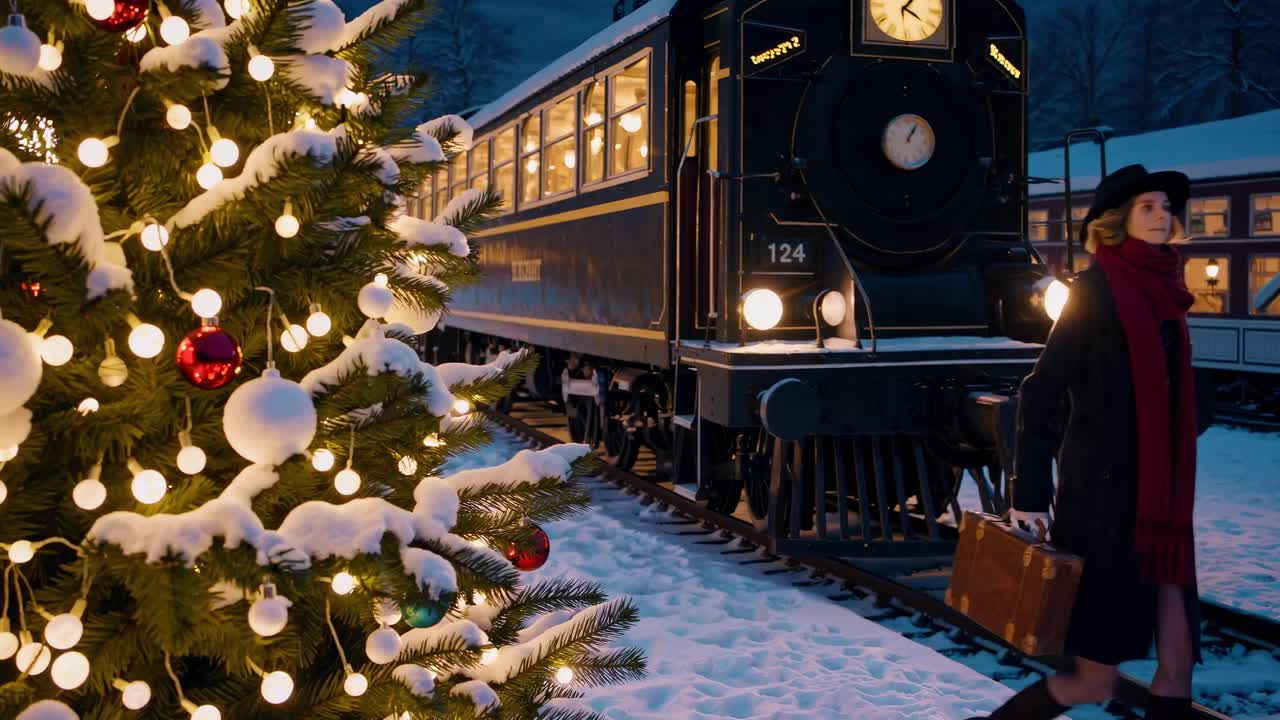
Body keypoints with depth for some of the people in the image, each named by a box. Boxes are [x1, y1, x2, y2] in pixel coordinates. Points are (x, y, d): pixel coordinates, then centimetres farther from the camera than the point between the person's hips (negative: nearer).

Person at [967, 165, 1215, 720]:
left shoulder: (1164, 294, 12)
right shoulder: (1095, 289, -10)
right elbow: (1041, 392, -12)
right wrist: (1029, 495, -15)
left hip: (1162, 502, 7)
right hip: (1102, 497, -7)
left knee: (1177, 668, 6)